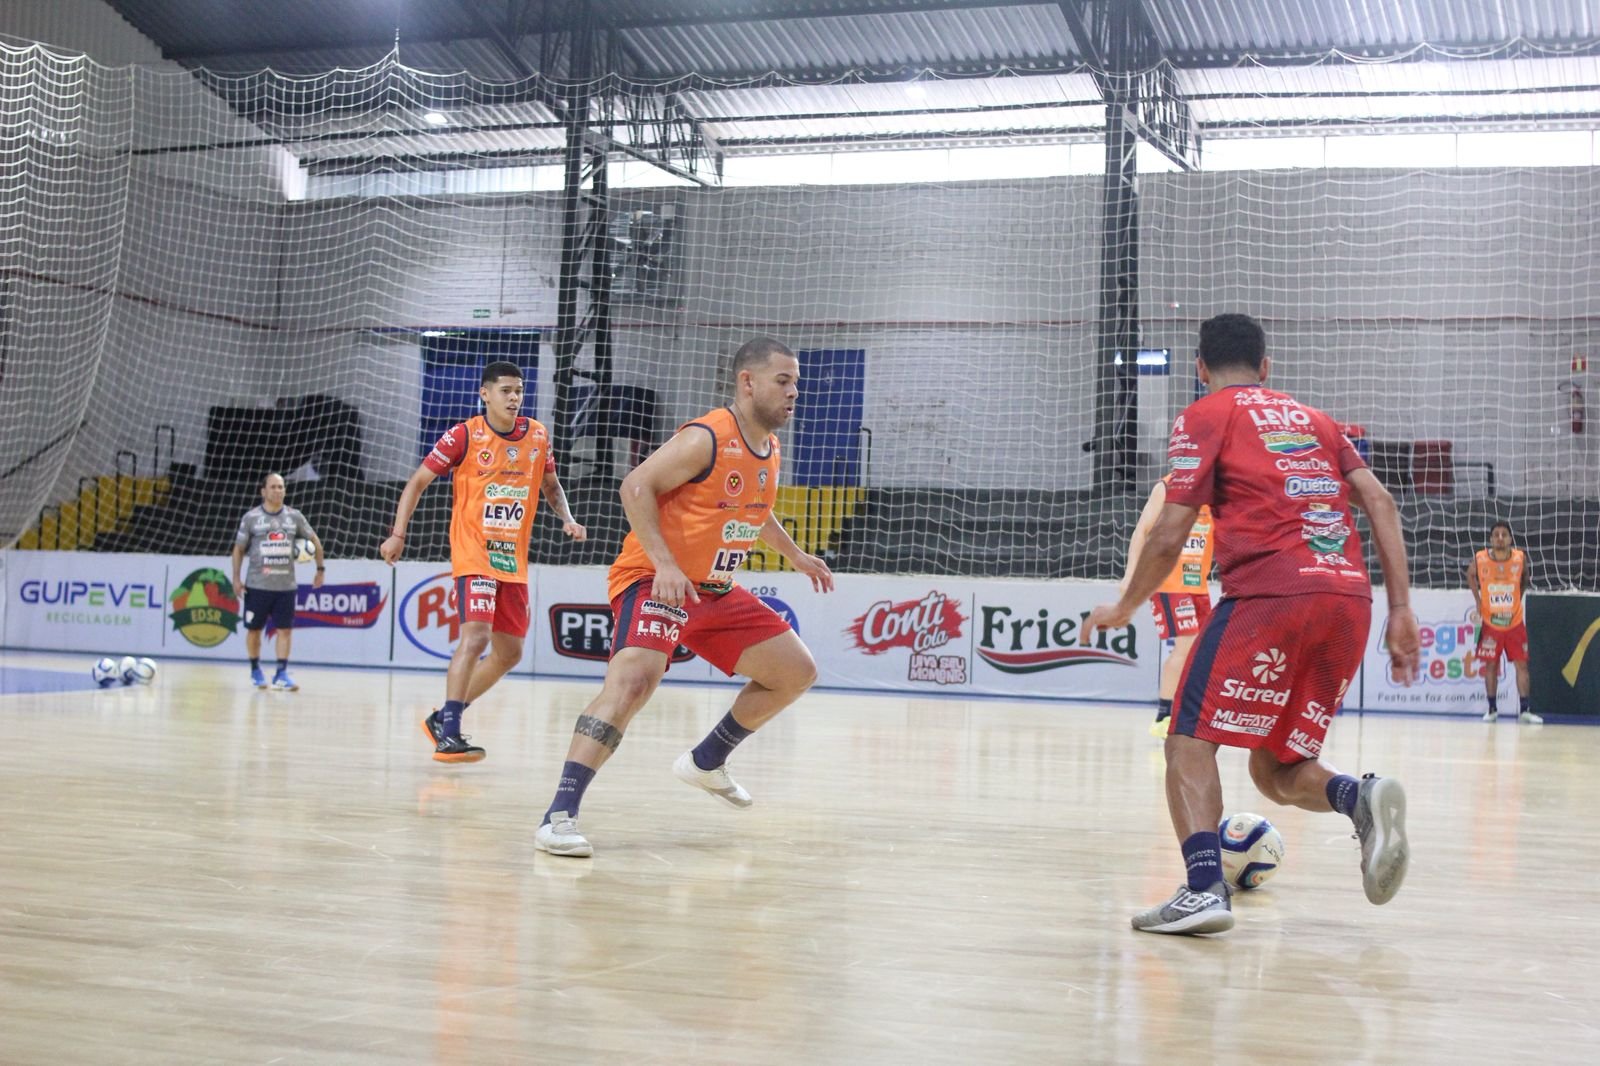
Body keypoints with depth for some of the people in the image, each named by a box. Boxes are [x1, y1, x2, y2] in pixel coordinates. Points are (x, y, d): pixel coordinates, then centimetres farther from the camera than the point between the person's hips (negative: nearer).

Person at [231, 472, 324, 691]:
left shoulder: (294, 516, 3)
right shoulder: (251, 517, -2)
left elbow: (314, 541, 15)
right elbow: (239, 549, 4)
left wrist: (320, 569, 12)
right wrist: (236, 578, -3)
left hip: (286, 585, 1)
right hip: (257, 585, -1)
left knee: (285, 629, -3)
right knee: (254, 629, 8)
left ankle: (281, 674, 0)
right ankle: (255, 670, 25)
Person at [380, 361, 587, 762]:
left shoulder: (538, 435, 5)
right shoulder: (464, 435, -8)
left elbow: (551, 485, 21)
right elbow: (417, 482, -2)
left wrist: (567, 519, 2)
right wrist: (397, 534, -9)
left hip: (514, 559, 6)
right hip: (474, 553, -6)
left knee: (509, 653, 9)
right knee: (476, 636, -23)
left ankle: (443, 717, 23)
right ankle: (448, 734, -19)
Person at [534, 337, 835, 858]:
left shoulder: (769, 449, 9)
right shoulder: (706, 439, -19)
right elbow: (635, 486, -23)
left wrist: (794, 554, 31)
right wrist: (664, 563, -30)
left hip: (717, 591, 9)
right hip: (653, 580, -9)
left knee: (797, 672, 13)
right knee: (633, 680, -32)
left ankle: (706, 761, 29)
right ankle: (559, 815, -29)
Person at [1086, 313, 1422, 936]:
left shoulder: (1205, 417, 10)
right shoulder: (1314, 418, 27)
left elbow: (1169, 537, 2)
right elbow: (1379, 501, 13)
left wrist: (1123, 608, 17)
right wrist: (1401, 610, 10)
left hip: (1271, 593, -6)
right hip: (1350, 598, 6)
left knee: (1191, 741, 2)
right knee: (1275, 770, 16)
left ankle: (1203, 888, -18)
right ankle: (1361, 798, -13)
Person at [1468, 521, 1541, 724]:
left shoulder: (1520, 558, -12)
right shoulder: (1480, 559, -13)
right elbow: (1470, 575, 9)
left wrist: (1518, 598, 6)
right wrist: (1478, 602, 2)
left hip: (1515, 623, 0)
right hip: (1490, 624, 0)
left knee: (1521, 665, -2)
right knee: (1490, 665, 6)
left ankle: (1525, 710, 2)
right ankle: (1492, 709, 16)